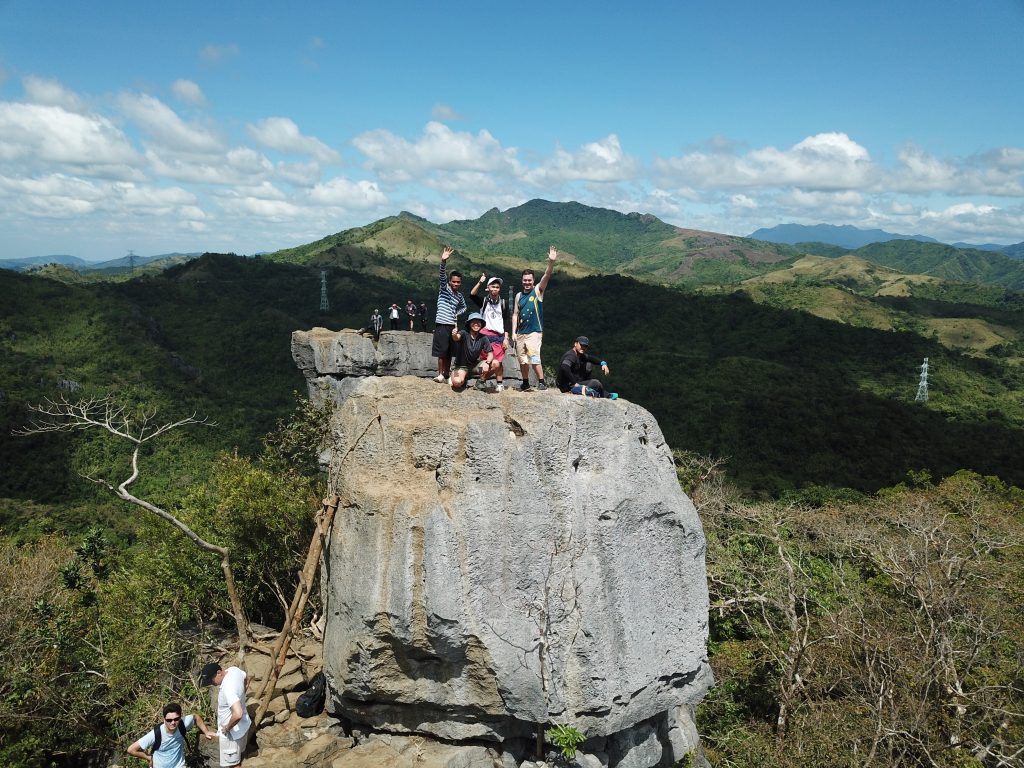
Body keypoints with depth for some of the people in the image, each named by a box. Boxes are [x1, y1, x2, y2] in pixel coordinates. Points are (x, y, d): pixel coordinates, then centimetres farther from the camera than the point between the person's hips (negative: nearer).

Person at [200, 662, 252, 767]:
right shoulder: (234, 669, -10)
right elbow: (246, 678, 13)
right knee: (237, 757, 29)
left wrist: (227, 728, -26)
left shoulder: (228, 689, -37)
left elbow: (238, 714, -44)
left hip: (232, 732, -9)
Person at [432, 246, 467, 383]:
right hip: (441, 325, -5)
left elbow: (463, 307, 34)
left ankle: (446, 374, 18)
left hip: (452, 325, 5)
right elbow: (442, 275, -19)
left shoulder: (460, 296, 13)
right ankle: (440, 374, 5)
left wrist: (456, 314, 12)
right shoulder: (444, 288, 0)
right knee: (442, 352, -4)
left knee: (449, 353, 9)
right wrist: (444, 261, -37)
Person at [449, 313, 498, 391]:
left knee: (495, 364, -18)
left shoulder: (483, 338, -8)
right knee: (457, 382, -33)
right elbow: (456, 338, -40)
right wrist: (454, 335, -65)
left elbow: (490, 354, -9)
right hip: (461, 366, -4)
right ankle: (463, 381, 6)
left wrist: (487, 363, -31)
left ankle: (481, 381, 5)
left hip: (475, 365, 4)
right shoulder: (464, 334, -18)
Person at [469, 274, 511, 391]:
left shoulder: (503, 303, 10)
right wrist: (480, 282, -20)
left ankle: (500, 384, 1)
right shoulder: (483, 301, 8)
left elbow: (507, 321, 8)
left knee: (498, 361, -5)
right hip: (484, 334, 0)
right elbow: (472, 294, -11)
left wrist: (506, 338, 2)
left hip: (499, 336, 0)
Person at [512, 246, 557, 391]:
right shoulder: (519, 296, 11)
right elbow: (515, 314, 11)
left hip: (534, 332, -5)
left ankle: (541, 382, -11)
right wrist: (513, 332, 4)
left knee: (534, 357, -17)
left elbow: (546, 276, -16)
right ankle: (525, 383, 23)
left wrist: (551, 262, -31)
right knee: (522, 360, 10)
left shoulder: (538, 290, 0)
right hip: (521, 333, 5)